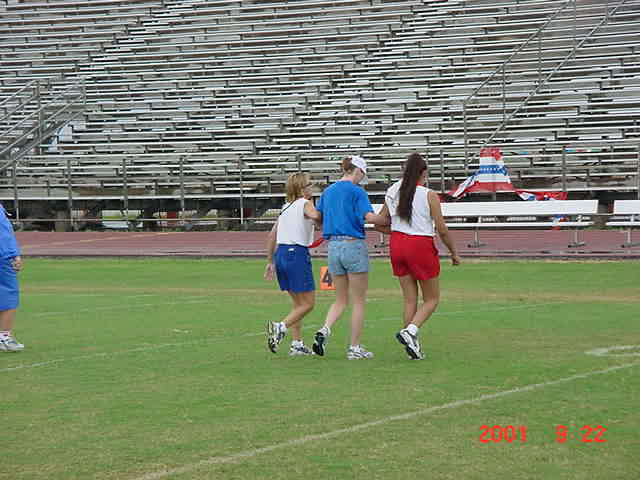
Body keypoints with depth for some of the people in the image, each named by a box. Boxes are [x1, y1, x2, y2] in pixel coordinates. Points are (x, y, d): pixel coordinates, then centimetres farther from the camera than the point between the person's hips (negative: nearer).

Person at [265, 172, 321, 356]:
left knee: (297, 303, 16)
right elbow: (315, 215, -27)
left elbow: (271, 236, 20)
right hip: (298, 254, -8)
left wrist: (270, 262, 24)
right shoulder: (305, 203, -3)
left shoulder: (286, 207, 19)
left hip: (280, 254, 8)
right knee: (308, 303, -1)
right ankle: (280, 327, -19)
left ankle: (297, 344, 13)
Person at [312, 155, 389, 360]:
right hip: (354, 245, -6)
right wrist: (389, 221, -6)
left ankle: (324, 330, -9)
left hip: (333, 246, 6)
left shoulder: (328, 192, 12)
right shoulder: (356, 191, -8)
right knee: (358, 301, 4)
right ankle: (354, 348, 5)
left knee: (340, 300, 15)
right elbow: (369, 217, -20)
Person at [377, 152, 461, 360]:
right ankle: (410, 331, -15)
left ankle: (413, 345, 10)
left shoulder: (394, 193, 6)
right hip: (421, 246, -5)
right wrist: (454, 253, 4)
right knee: (432, 299, 7)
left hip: (397, 244, 5)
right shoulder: (429, 195, -9)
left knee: (410, 299, 12)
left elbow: (380, 225, 10)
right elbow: (442, 229, -8)